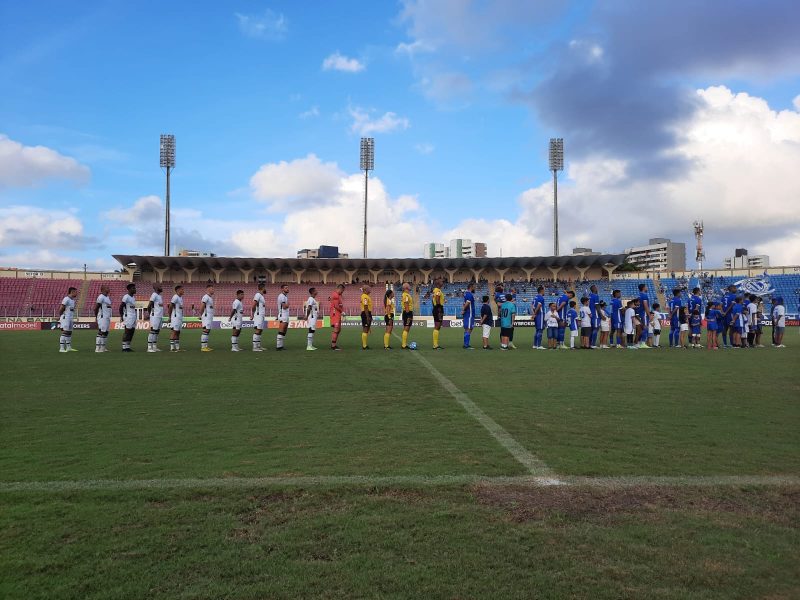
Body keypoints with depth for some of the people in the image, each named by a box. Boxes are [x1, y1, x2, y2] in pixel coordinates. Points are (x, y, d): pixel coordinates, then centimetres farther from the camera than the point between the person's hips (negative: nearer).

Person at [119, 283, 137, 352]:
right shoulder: (126, 297, -11)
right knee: (127, 331, -6)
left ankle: (128, 347, 14)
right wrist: (121, 316, -16)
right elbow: (121, 307, -12)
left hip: (133, 317, 9)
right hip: (128, 316, -9)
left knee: (132, 331, 8)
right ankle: (124, 347, -1)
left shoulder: (133, 297, 15)